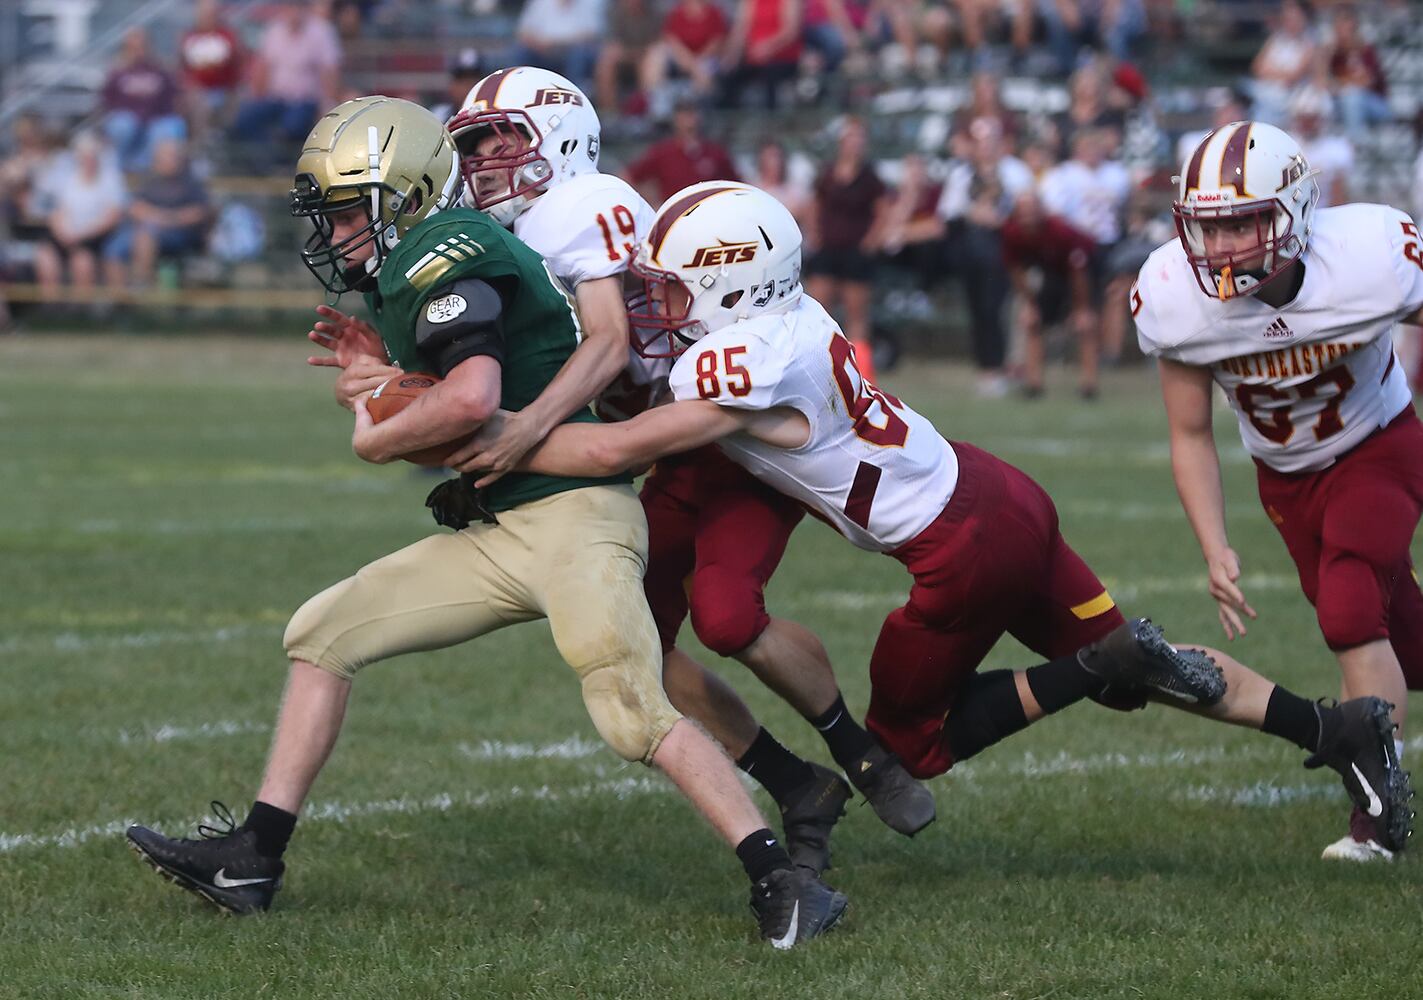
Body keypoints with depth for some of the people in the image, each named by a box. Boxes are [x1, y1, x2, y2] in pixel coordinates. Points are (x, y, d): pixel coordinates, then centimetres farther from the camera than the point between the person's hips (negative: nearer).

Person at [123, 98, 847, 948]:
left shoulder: (443, 257, -12)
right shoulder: (408, 279, 17)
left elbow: (473, 400, -28)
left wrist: (377, 438, -11)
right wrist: (382, 375, 9)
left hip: (574, 518, -10)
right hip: (497, 535, 10)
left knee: (634, 716, -23)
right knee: (322, 633, 8)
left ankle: (781, 882, -18)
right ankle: (252, 860, 10)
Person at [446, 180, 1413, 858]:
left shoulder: (745, 368, -21)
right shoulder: (785, 311, 4)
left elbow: (616, 449, -20)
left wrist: (498, 445, -9)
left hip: (965, 551, -9)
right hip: (1001, 494, 9)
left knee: (911, 740, 12)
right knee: (1140, 671, 19)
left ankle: (1101, 668, -5)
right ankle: (1333, 726, 9)